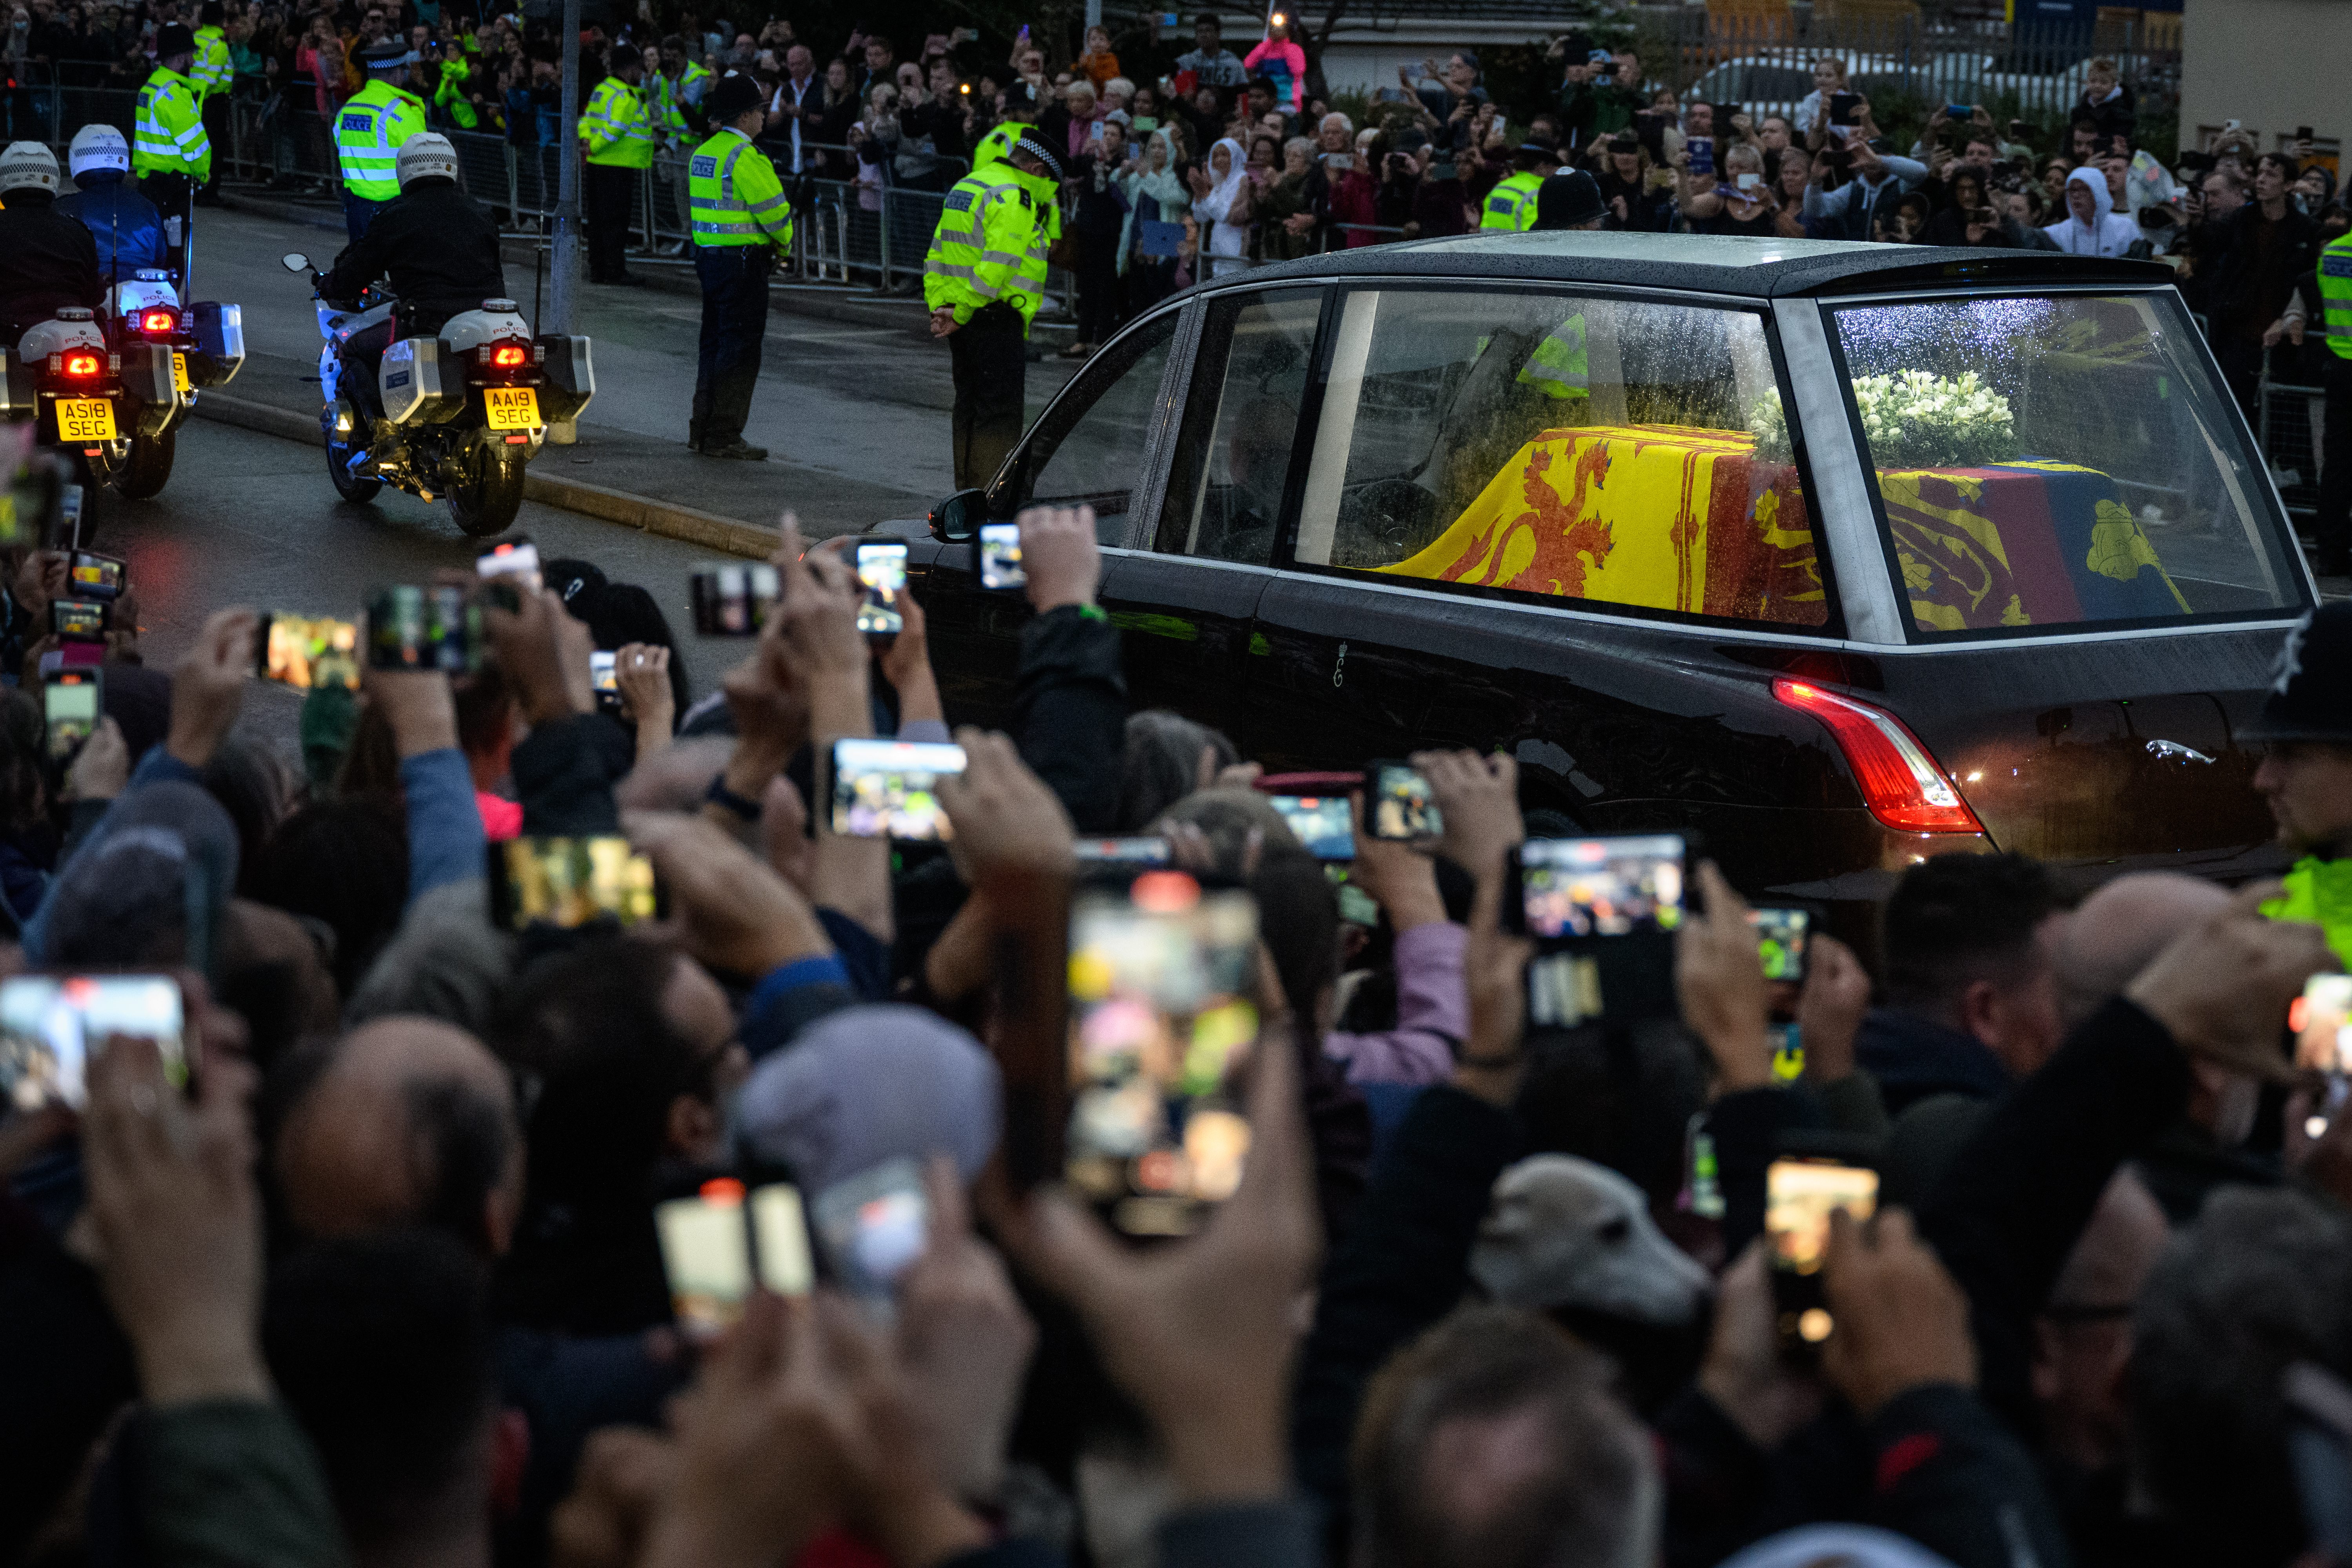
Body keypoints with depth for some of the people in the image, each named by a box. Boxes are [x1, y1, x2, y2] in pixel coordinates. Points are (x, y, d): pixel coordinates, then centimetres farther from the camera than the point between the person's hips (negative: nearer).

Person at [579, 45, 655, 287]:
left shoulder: (602, 89, 14)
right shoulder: (626, 98, -17)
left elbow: (587, 119, 14)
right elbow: (614, 128, -24)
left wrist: (587, 140, -1)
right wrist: (594, 148, -15)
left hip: (597, 166, 9)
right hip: (618, 167, -9)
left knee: (598, 219, 12)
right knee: (615, 220, -4)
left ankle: (597, 269, 17)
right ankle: (616, 270, 0)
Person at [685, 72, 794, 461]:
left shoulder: (704, 152, 12)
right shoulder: (746, 157, -17)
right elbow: (773, 209, -16)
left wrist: (771, 243, 13)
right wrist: (784, 244, 4)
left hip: (708, 255, 9)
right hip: (743, 261, -9)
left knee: (715, 343, 16)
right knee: (740, 349, -4)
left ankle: (702, 429, 20)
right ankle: (724, 436, -4)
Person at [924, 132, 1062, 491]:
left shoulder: (967, 185, 17)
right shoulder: (1013, 198, -15)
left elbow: (938, 254, 16)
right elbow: (996, 268, -23)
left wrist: (939, 306, 8)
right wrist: (961, 315, -17)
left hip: (962, 317, 9)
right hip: (996, 320, -9)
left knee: (970, 408, 16)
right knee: (1000, 413, -7)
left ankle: (967, 491, 22)